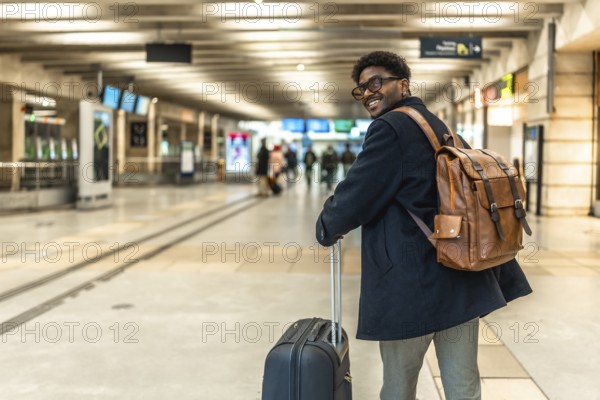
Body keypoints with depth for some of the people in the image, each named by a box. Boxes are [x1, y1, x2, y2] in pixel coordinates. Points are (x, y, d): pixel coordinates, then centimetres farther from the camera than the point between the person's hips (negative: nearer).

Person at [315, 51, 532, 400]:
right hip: (465, 278, 8)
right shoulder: (443, 129, 17)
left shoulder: (391, 127, -10)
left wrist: (327, 228, 11)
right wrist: (502, 277, 22)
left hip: (411, 285, -8)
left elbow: (356, 196, -11)